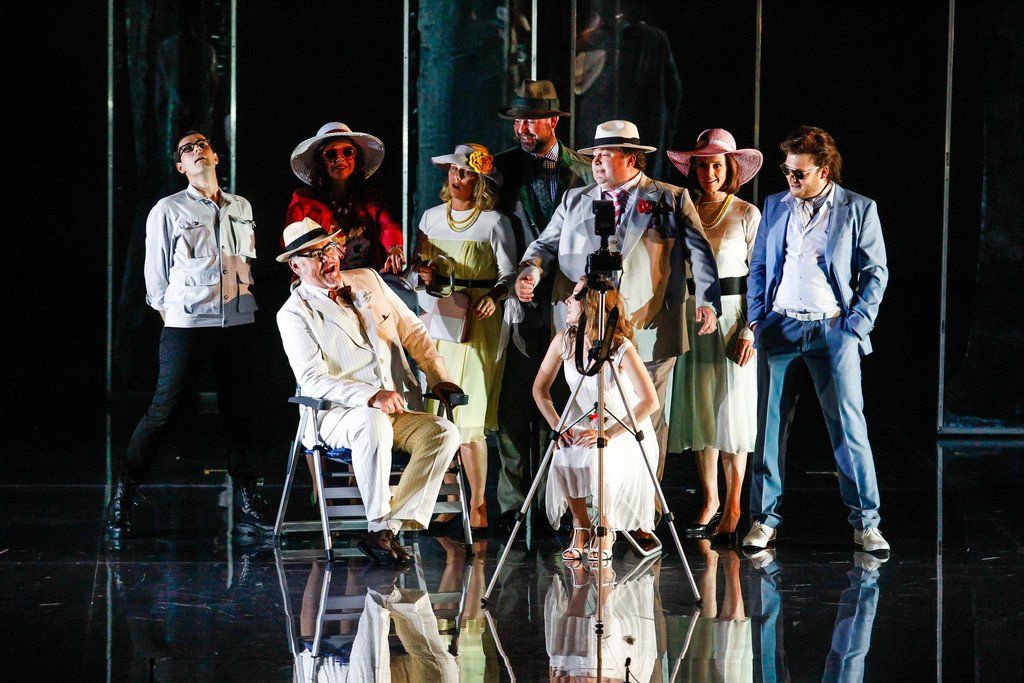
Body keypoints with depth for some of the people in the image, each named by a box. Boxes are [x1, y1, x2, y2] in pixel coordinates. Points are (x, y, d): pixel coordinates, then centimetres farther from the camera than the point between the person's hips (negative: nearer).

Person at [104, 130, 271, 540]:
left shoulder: (242, 209, 17)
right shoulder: (168, 210, 5)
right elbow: (156, 272, 6)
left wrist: (244, 299, 15)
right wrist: (168, 312, 4)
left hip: (238, 322, 4)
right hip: (187, 323, -4)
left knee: (238, 412, 5)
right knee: (163, 410, -7)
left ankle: (247, 506, 9)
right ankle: (122, 501, 1)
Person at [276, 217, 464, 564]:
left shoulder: (368, 280, 13)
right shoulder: (294, 313, -3)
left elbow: (413, 332, 21)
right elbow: (312, 380, -14)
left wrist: (438, 376, 7)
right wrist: (371, 396, -27)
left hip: (400, 410, 5)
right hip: (336, 415, -5)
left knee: (444, 432, -23)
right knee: (374, 422, -39)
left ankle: (387, 529, -28)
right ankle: (379, 523, -31)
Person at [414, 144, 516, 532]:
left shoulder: (494, 223, 0)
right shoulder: (431, 218, 13)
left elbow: (509, 274, -2)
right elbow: (418, 264, 18)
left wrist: (494, 295, -22)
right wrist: (423, 274, -5)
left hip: (477, 322, -4)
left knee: (470, 415, -10)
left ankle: (478, 505, -7)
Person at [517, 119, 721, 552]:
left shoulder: (672, 200, 8)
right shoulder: (575, 201, 19)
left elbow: (699, 252, 2)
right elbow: (547, 243, 15)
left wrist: (707, 300, -11)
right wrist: (531, 269, -7)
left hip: (647, 333, -2)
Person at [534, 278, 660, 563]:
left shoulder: (620, 347, -22)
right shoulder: (564, 341, -8)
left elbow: (650, 401, -25)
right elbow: (540, 388, 3)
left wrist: (608, 434, -29)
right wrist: (557, 426, -13)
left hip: (624, 427, -4)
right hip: (581, 422, 4)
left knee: (600, 462, -34)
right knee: (563, 459, -28)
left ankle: (605, 530, -8)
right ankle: (580, 527, -4)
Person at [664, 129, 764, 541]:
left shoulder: (747, 214, -2)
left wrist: (748, 329, -13)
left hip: (732, 316, -4)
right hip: (692, 317, 4)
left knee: (731, 409, -2)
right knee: (698, 409, 5)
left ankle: (733, 506, 3)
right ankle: (710, 501, 13)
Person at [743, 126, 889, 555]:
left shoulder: (859, 210, 2)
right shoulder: (775, 207, 13)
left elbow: (875, 272, 4)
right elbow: (758, 266, 17)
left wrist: (857, 325, -4)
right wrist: (756, 319, 7)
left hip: (833, 328, -3)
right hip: (780, 326, 3)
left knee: (849, 424, -5)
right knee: (770, 424, 2)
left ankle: (866, 522, 1)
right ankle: (764, 519, 8)